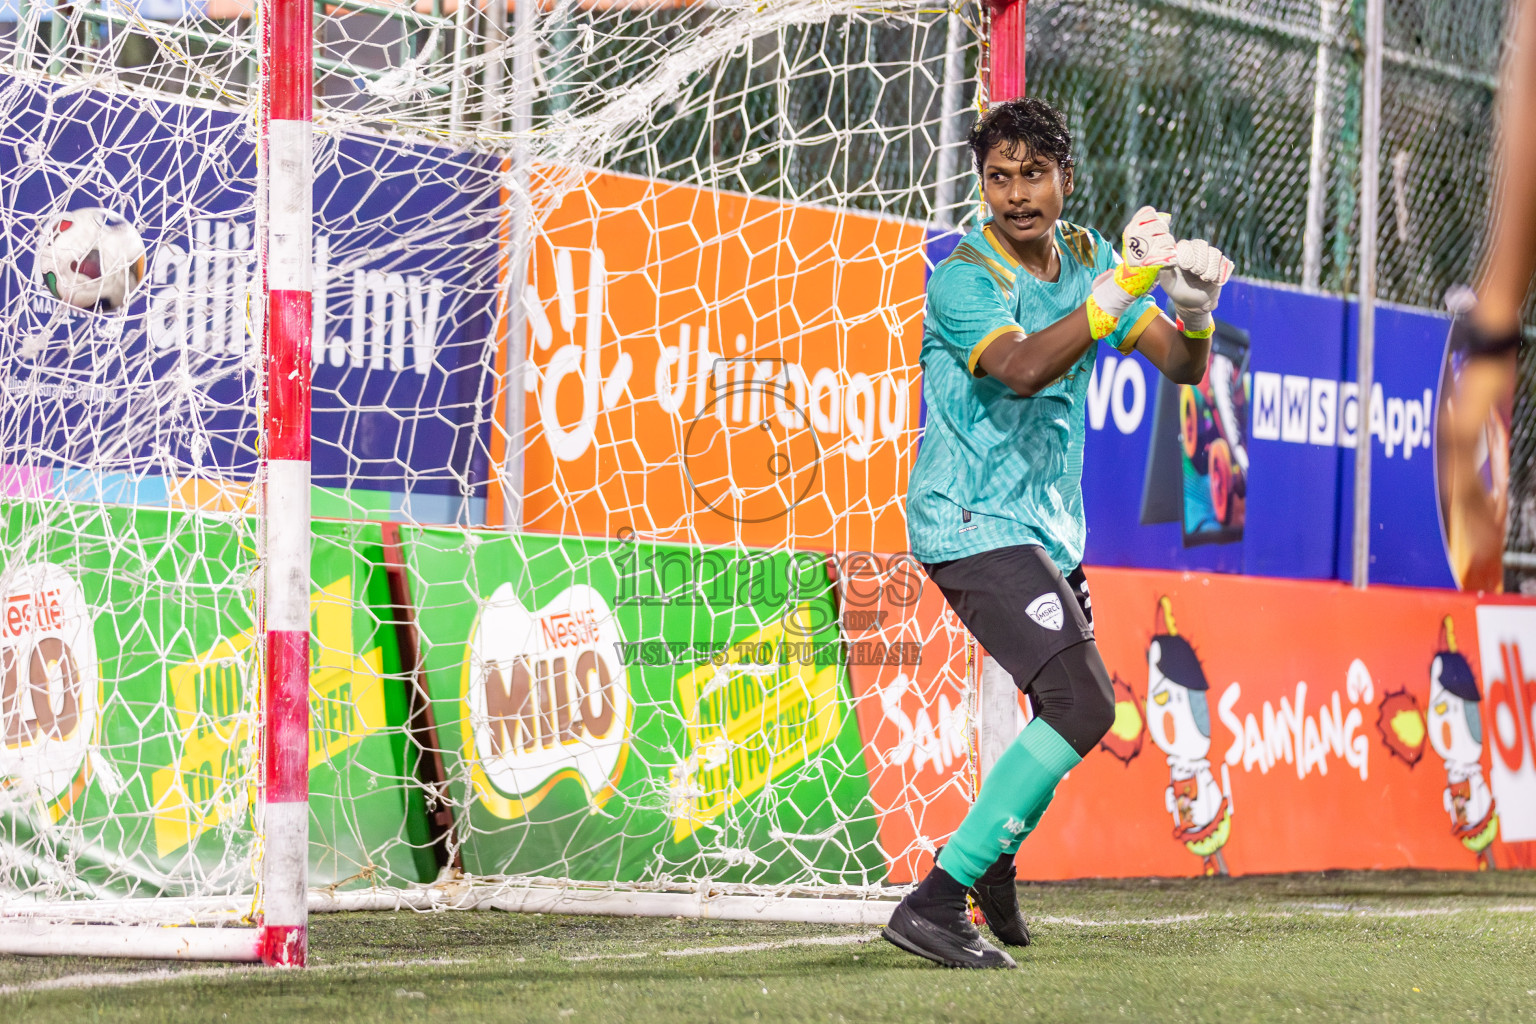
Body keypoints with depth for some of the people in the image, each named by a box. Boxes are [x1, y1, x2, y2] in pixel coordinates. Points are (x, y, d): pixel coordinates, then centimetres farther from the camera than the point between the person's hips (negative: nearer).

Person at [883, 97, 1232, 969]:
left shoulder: (1089, 258, 7)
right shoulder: (963, 280, -16)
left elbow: (1183, 366, 2)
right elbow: (1021, 368, -35)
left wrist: (1196, 306, -20)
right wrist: (1115, 292, -44)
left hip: (1048, 527, 9)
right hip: (975, 527, -8)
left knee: (1075, 705, 22)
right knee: (1083, 706, -22)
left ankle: (992, 864, 46)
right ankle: (933, 903, -24)